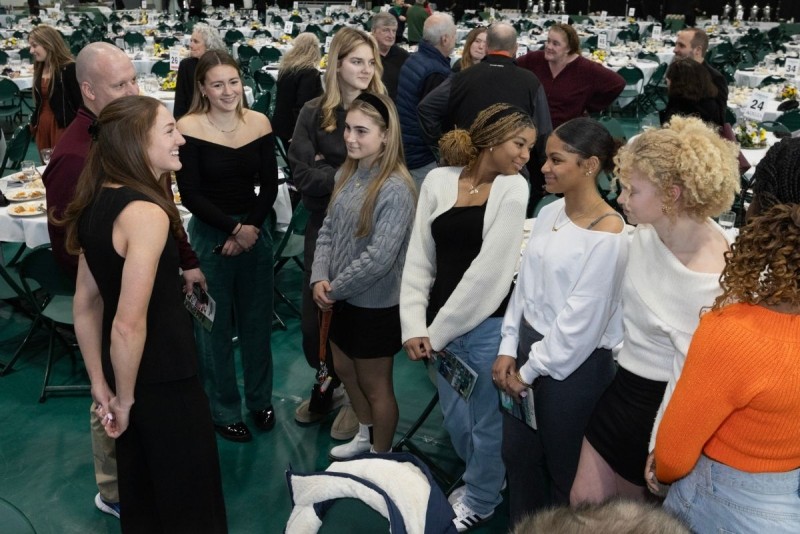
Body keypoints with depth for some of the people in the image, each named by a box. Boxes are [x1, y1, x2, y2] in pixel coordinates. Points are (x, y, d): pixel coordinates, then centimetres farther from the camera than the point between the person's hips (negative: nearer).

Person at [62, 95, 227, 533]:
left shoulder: (96, 203, 2)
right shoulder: (147, 212, -25)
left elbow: (85, 304, 7)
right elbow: (129, 324, -28)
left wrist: (100, 386, 10)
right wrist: (125, 398, -13)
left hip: (129, 377, 8)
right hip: (164, 380, -8)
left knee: (139, 495, 26)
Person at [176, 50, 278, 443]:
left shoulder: (259, 123, -2)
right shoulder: (188, 127, -12)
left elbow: (270, 185, 1)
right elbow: (190, 194, -12)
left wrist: (251, 228, -11)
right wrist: (234, 229, -15)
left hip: (255, 230, 4)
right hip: (209, 234, -3)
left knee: (257, 321, 15)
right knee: (214, 326, 8)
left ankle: (260, 399, 35)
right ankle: (224, 410, 27)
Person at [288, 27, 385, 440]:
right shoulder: (314, 113, -1)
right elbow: (302, 174, -10)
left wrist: (329, 173, -15)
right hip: (324, 228, 2)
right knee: (314, 321, 9)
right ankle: (329, 385, 36)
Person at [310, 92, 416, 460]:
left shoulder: (396, 189, -24)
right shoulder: (347, 174, 0)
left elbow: (379, 257, -27)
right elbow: (328, 229, 4)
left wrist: (335, 289, -17)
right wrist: (320, 278, -11)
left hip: (376, 305, -8)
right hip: (343, 298, 8)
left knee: (374, 385, 11)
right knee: (344, 368, 24)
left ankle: (380, 459, 34)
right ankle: (365, 435, 49)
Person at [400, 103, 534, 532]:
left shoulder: (513, 188, -8)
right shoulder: (438, 180, 0)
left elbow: (489, 270, -13)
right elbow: (419, 258, 0)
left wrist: (438, 330, -12)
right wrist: (414, 326, -9)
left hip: (487, 324, -3)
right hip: (441, 325, 4)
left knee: (485, 420, 12)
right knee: (454, 417, 20)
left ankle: (480, 499, 38)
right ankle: (482, 477, 48)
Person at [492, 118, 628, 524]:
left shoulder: (608, 235, -20)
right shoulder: (549, 212, 3)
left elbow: (581, 320, -19)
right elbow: (525, 283, 6)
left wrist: (530, 370, -11)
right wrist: (509, 349, 1)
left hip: (573, 365, -7)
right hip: (528, 344, 7)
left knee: (564, 471, 12)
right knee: (517, 455, 21)